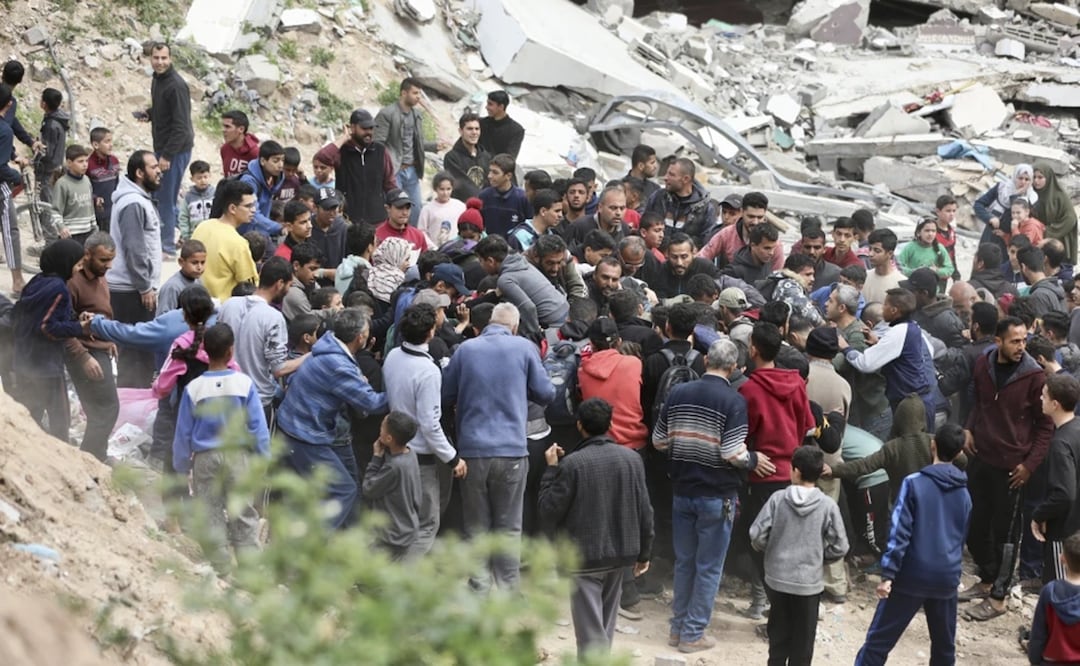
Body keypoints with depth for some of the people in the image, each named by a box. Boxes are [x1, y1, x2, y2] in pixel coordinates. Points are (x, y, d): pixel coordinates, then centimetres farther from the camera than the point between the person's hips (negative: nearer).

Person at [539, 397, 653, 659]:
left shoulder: (572, 464, -15)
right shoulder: (632, 459, -1)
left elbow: (549, 512, -11)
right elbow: (645, 511, 3)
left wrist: (551, 470, -2)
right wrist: (644, 553, 14)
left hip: (585, 557, -5)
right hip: (621, 554, 5)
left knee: (590, 630, -3)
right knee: (605, 626, 20)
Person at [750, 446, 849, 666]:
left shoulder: (777, 499, -8)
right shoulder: (828, 506, -9)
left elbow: (757, 535, -8)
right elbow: (839, 547, -7)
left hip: (777, 579, 1)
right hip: (809, 582, -1)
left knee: (779, 636, 15)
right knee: (802, 641, 9)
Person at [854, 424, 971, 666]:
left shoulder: (914, 483, -8)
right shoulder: (964, 493, 8)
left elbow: (899, 532, -14)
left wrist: (888, 574, -14)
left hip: (912, 575, -4)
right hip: (947, 577, 4)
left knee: (879, 640, 0)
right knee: (944, 646, 17)